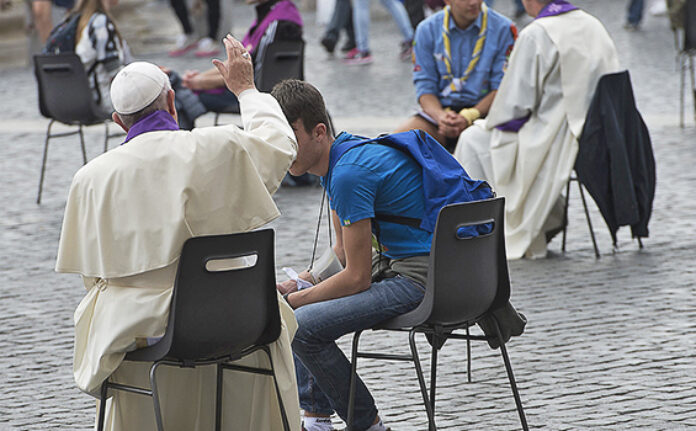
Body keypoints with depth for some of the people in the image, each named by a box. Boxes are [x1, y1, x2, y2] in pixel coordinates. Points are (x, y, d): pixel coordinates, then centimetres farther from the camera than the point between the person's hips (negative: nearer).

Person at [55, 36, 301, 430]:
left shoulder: (91, 178, -5)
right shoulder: (221, 149, -7)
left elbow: (91, 271, 3)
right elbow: (281, 145, 15)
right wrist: (246, 89, 29)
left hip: (133, 331, 0)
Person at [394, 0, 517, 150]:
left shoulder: (503, 29, -3)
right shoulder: (427, 30, 3)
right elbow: (424, 86, 1)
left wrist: (468, 117, -21)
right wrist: (440, 116, -21)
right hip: (441, 109, 3)